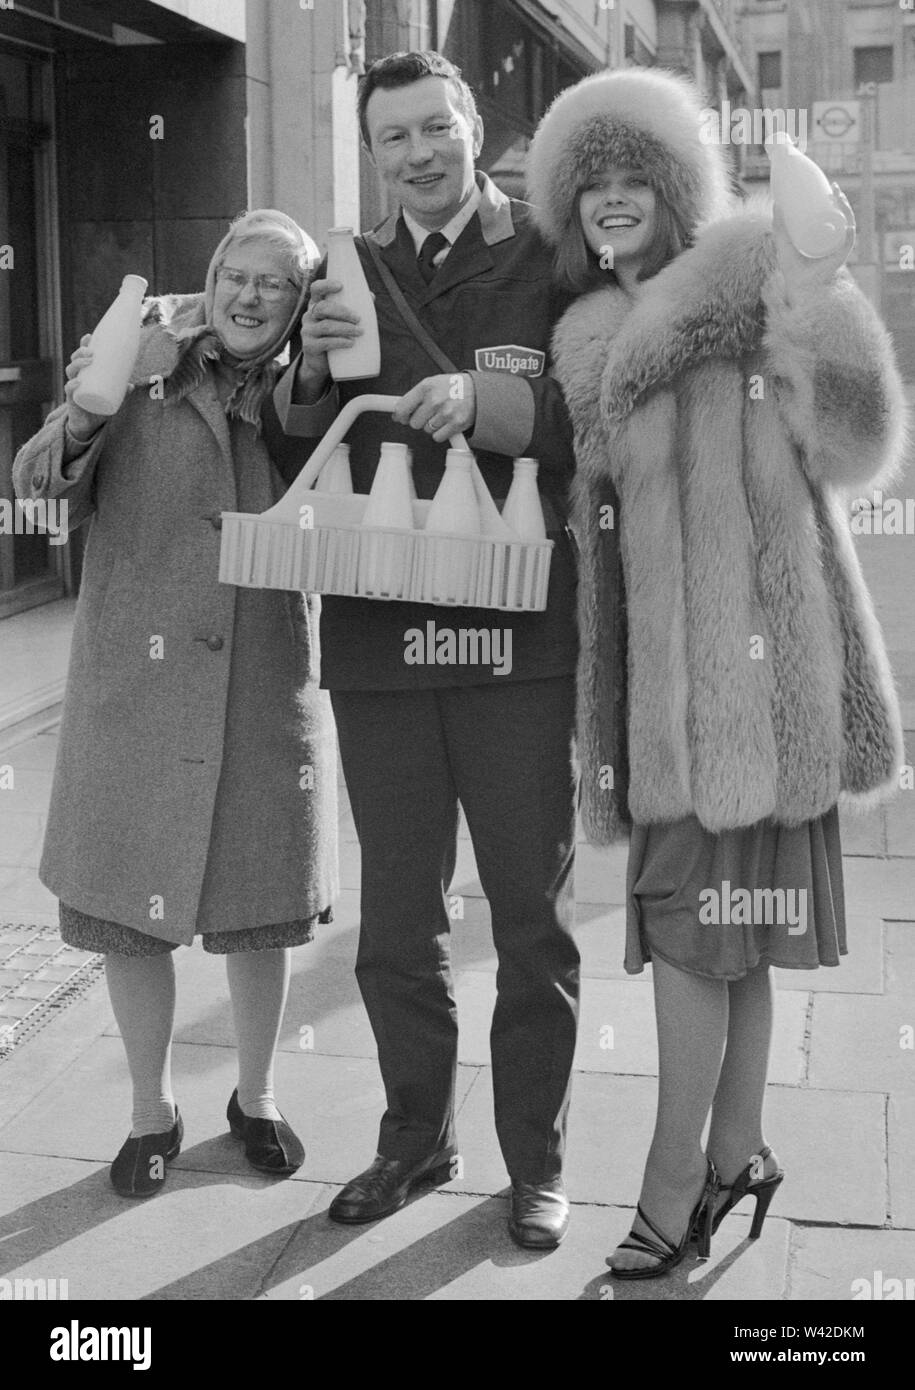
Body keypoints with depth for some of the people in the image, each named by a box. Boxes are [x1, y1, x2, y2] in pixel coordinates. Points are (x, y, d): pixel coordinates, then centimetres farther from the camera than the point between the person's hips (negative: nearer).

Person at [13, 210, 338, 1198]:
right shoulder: (145, 362, -3)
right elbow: (38, 482, -9)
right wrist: (87, 408, -29)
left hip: (268, 688, 1)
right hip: (138, 682, -1)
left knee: (262, 908, 12)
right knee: (129, 909, 7)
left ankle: (255, 1097, 33)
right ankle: (151, 1109, 28)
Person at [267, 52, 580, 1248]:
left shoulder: (550, 261, 0)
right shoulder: (346, 274, 11)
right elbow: (293, 459, 12)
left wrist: (484, 400, -22)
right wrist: (315, 368, -8)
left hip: (518, 637, -3)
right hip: (375, 639, 3)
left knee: (533, 915, 8)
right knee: (396, 918, 14)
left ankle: (536, 1159, 24)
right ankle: (414, 1136, 32)